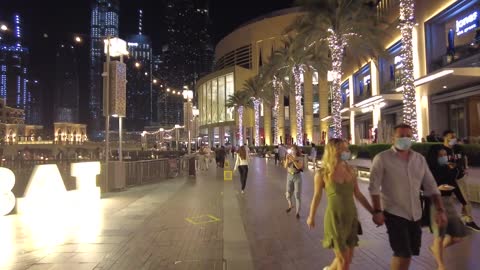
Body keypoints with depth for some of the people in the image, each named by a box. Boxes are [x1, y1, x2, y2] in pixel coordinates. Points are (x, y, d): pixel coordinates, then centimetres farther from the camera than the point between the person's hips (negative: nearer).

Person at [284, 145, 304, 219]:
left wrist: (293, 159, -27)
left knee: (297, 195, -4)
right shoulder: (289, 157, 1)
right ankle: (290, 205, 41)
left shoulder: (300, 158, -9)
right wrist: (287, 159, -21)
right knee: (288, 194, 11)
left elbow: (299, 167, -24)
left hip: (297, 177, -3)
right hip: (289, 176, 4)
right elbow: (286, 166, -8)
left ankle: (297, 212, 5)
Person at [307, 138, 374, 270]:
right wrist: (311, 217, 11)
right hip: (335, 219, -5)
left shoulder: (351, 171, 0)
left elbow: (358, 195, 10)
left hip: (351, 217, 5)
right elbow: (317, 196, 1)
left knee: (348, 258, 16)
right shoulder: (322, 174, -12)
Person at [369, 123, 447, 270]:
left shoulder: (420, 159, 5)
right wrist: (377, 211, -17)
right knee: (403, 254, -5)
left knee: (411, 252, 15)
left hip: (415, 214, 6)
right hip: (394, 213, -5)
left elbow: (431, 186, 8)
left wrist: (440, 210, 1)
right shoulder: (382, 158, -11)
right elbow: (374, 187, -13)